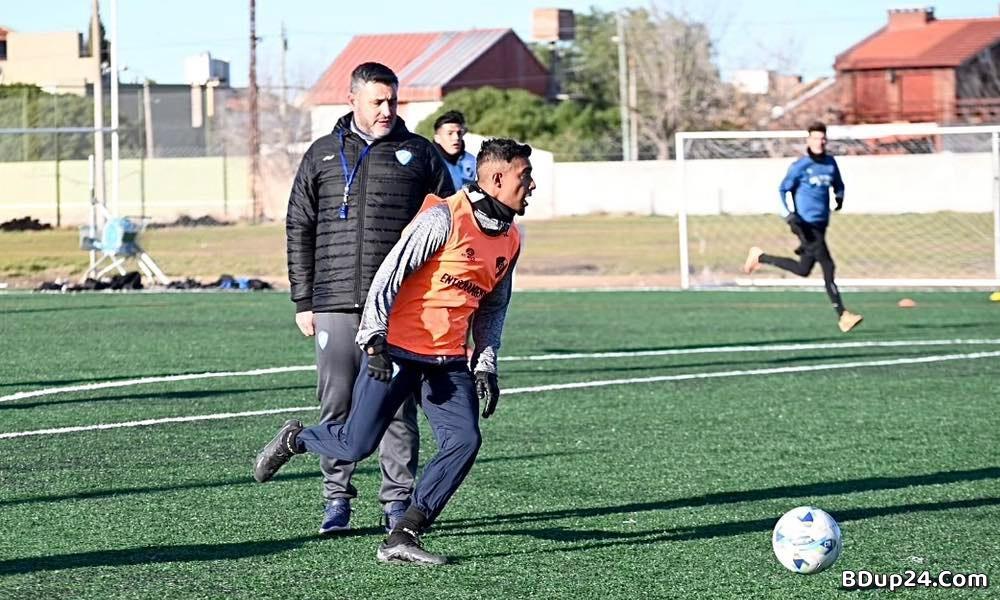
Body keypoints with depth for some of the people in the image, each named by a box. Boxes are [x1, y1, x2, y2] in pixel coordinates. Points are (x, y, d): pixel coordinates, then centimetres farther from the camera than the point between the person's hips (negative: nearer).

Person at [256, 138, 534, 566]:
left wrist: (485, 367, 12)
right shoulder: (445, 218, -15)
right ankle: (294, 440, 27)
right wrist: (375, 342, -20)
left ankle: (402, 539, -9)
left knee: (465, 440, -13)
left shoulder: (509, 241, 10)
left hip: (448, 361, 7)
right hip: (397, 349, -7)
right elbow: (389, 276, -15)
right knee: (356, 445, -5)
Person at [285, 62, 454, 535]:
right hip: (336, 304, 1)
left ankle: (398, 499, 6)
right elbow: (299, 230, 13)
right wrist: (302, 302, 8)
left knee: (397, 406, -1)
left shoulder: (419, 154, 9)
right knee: (336, 403, 1)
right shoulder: (323, 156, 12)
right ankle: (337, 497, 9)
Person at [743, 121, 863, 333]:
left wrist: (839, 197, 3)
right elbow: (783, 190, -3)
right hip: (806, 225, -8)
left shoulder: (830, 163, 10)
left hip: (821, 224, 8)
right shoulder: (800, 166, -7)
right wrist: (790, 216, -14)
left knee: (803, 270, 14)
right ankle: (842, 316, -12)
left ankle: (760, 257, 30)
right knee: (827, 267, -15)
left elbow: (838, 185, 25)